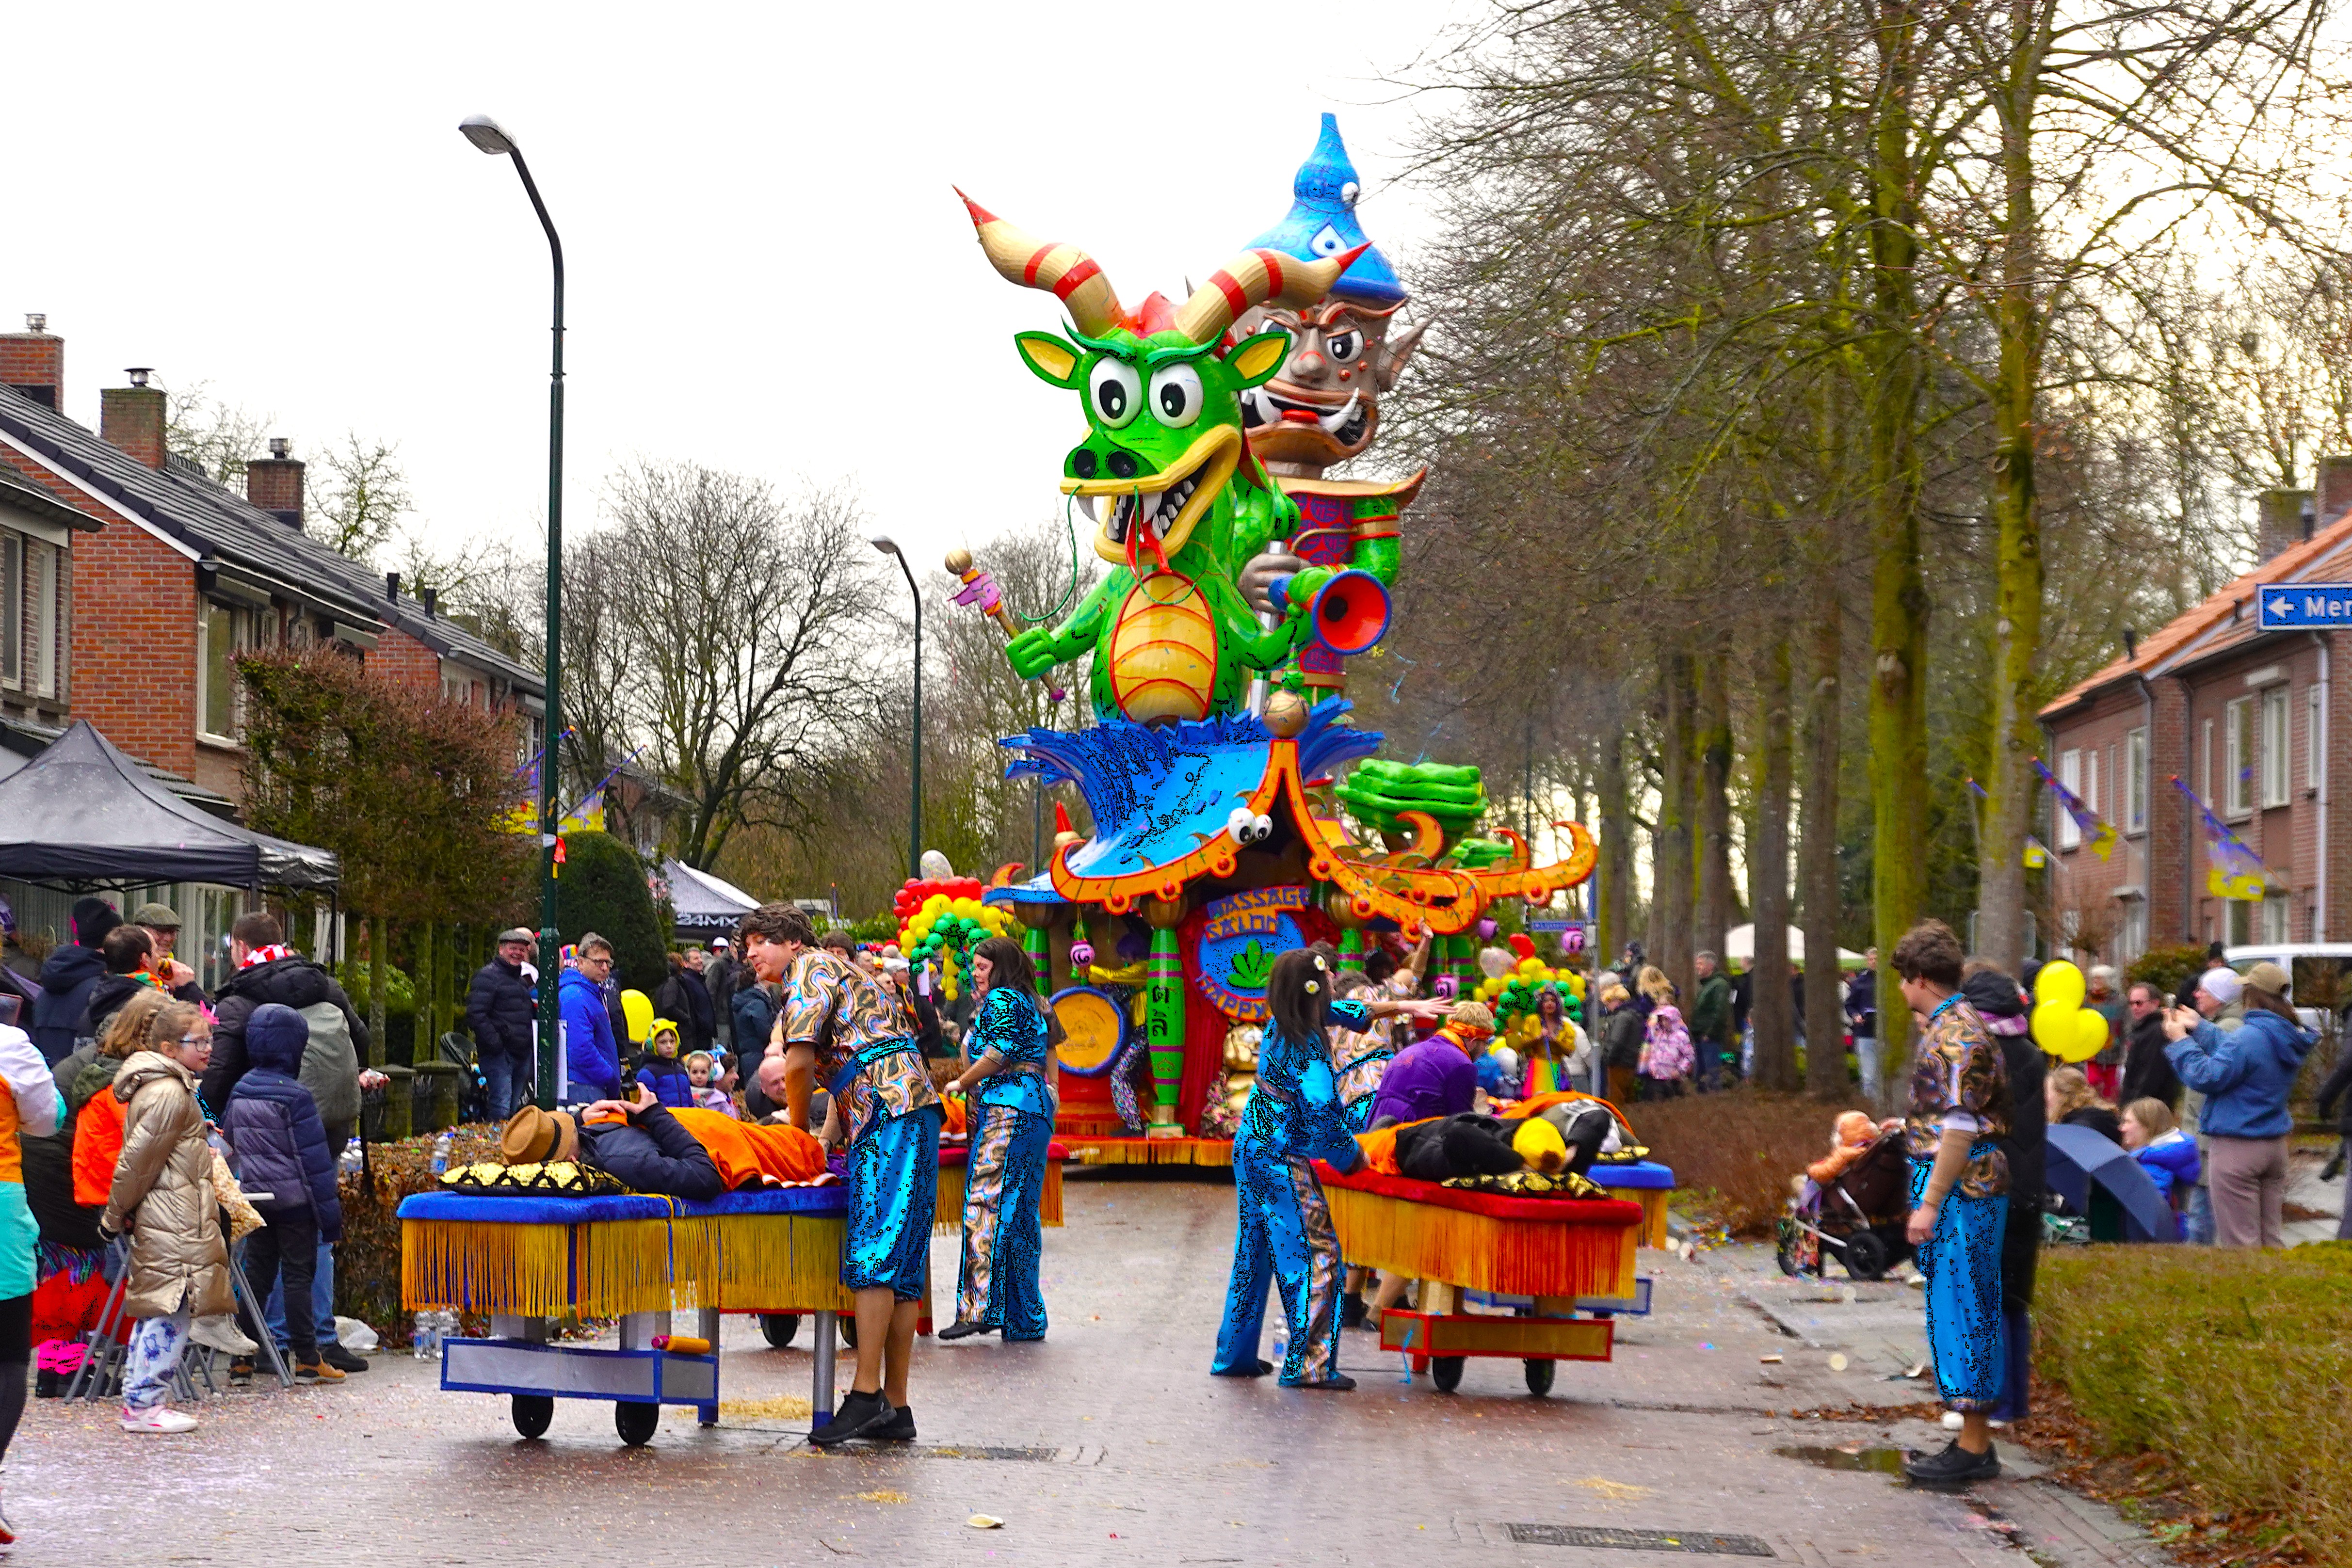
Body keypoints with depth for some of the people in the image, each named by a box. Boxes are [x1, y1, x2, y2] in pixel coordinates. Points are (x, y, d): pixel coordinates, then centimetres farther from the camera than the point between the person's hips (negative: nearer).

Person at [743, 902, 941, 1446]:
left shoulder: (812, 968, 1)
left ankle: (866, 1394, -18)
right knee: (900, 1261, 5)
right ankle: (895, 1407, 4)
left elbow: (798, 1062, -8)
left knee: (874, 1253, -14)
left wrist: (799, 1135, 5)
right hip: (911, 1115, 10)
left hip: (889, 1111, -10)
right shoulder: (832, 973, 30)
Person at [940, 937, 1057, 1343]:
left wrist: (960, 1084, -3)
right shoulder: (1029, 1004, 24)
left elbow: (999, 1053, -13)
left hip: (1006, 1111, -10)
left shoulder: (1000, 1000, -4)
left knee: (987, 1202, -14)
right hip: (1036, 1111, 10)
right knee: (1021, 1212, 8)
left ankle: (982, 1306, -23)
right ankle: (1024, 1320, 8)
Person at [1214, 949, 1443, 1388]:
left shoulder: (1279, 1025, 4)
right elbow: (1322, 1117, -25)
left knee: (1253, 1255, 17)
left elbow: (1342, 1011, 20)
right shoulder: (1308, 1051, -22)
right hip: (1284, 1162, -9)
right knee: (1317, 1256, -2)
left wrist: (1405, 1006, 24)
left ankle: (1235, 1355, 23)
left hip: (1251, 1150, 9)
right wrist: (1354, 1157, -8)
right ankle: (1307, 1364, -3)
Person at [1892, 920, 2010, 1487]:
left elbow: (1960, 1128, -22)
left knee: (1963, 1312, -6)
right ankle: (1974, 1440, 18)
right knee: (1958, 1312, 13)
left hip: (1960, 1191, -10)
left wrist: (1930, 1202, -21)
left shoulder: (1956, 1036, -17)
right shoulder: (1948, 1028, 16)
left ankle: (1974, 1449, -3)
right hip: (1958, 1191, 10)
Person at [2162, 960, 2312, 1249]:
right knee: (2271, 1238, 15)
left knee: (2240, 1241, -3)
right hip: (2275, 1147, 9)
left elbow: (2206, 1077, -19)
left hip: (2236, 1149, -9)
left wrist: (2181, 1040, -7)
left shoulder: (2249, 1037, -23)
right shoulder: (2289, 1038, 6)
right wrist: (2198, 1028, 24)